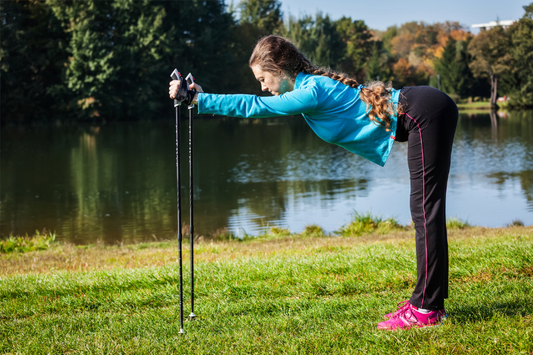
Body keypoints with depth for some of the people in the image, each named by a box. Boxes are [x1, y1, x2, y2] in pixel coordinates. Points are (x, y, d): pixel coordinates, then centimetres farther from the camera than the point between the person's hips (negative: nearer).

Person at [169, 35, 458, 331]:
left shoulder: (312, 92, -17)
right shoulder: (311, 84, 12)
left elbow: (253, 106, -15)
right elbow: (257, 105, 20)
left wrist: (199, 100, -9)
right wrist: (202, 97, 17)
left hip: (424, 114, -10)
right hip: (425, 114, 10)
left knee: (426, 211, -10)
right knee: (425, 210, 11)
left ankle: (426, 309, -8)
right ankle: (429, 300, 17)